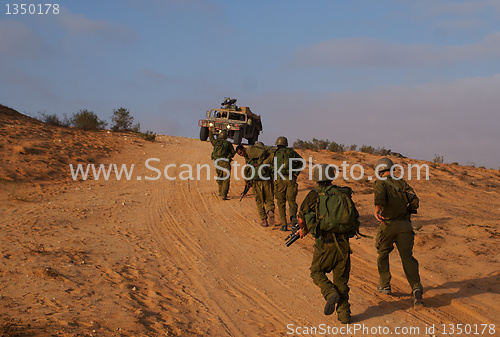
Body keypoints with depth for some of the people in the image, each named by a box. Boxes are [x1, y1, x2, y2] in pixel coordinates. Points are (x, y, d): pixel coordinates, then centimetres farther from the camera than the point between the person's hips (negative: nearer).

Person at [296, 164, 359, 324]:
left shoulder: (314, 196, -1)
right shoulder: (344, 194, 9)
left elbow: (302, 219, 8)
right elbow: (355, 216, 18)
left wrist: (303, 230, 30)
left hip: (325, 244, -3)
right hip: (343, 244, 4)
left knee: (317, 272, 18)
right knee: (341, 279, 16)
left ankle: (331, 294, -6)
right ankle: (344, 313, 11)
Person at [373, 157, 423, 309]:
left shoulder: (380, 183, 4)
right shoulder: (401, 183, 18)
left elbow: (380, 196, -20)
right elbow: (414, 202, 9)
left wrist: (377, 210, -33)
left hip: (388, 225, -2)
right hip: (405, 224, 3)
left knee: (383, 254, 23)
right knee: (407, 258, -6)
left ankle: (384, 284, 31)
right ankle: (416, 289, -25)